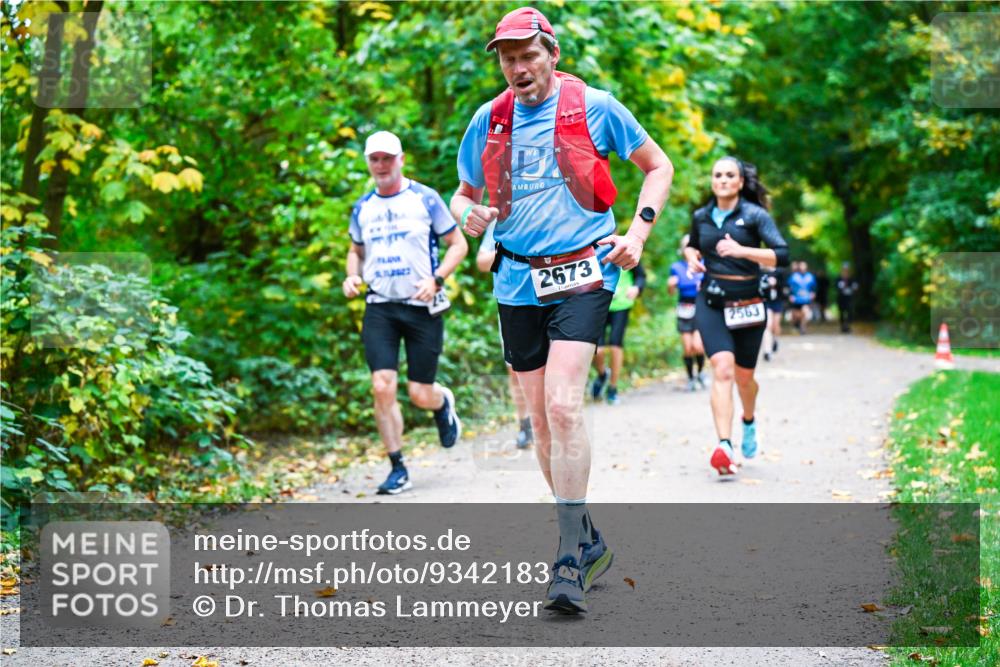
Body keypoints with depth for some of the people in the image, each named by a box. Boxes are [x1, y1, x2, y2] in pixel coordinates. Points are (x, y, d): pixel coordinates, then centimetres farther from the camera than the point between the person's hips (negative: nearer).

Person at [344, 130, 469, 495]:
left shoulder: (425, 198, -3)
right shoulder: (362, 208, 8)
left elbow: (458, 243, 1)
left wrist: (436, 279, -14)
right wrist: (352, 275, 2)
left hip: (422, 307, -2)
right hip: (380, 308, 3)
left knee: (420, 394, -1)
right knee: (382, 387, -12)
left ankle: (444, 403, 38)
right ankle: (397, 468, 1)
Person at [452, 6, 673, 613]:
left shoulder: (594, 106, -2)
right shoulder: (489, 119, 8)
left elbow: (658, 166, 10)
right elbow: (465, 192, 21)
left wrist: (639, 230, -4)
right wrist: (468, 211, -3)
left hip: (582, 274, -4)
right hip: (518, 282, 5)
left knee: (563, 406, -20)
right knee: (542, 417, 7)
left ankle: (571, 560, -17)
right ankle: (589, 542, 23)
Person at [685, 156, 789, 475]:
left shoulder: (755, 215, -5)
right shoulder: (701, 217, 6)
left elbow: (782, 255, -16)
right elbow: (692, 245, 27)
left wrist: (742, 250, -28)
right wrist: (691, 256, 3)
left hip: (747, 304, -1)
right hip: (711, 303, 1)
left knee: (744, 376, 12)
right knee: (722, 368, -20)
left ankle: (749, 423, 47)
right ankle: (724, 446, -29)